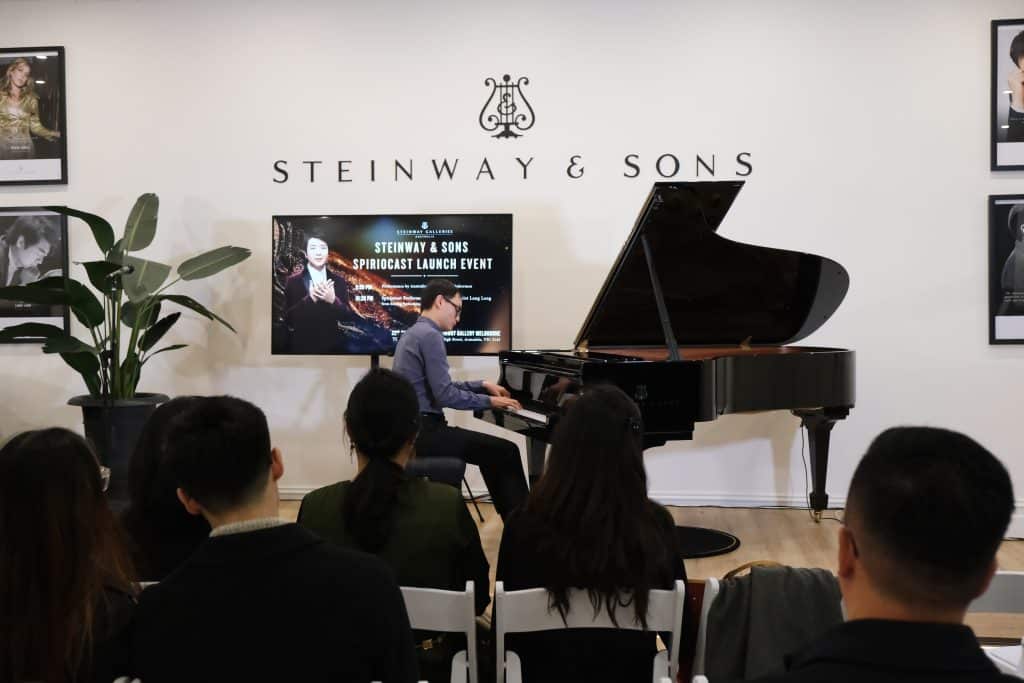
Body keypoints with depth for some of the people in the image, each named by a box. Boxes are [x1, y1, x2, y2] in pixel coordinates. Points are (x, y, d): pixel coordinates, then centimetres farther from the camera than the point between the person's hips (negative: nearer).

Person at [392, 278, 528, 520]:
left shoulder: (413, 333, 16)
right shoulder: (430, 336, -15)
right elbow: (446, 396, -20)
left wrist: (483, 385, 19)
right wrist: (489, 401, -8)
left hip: (413, 428, 11)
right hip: (423, 431, -11)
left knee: (491, 451, 21)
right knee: (505, 452, -8)